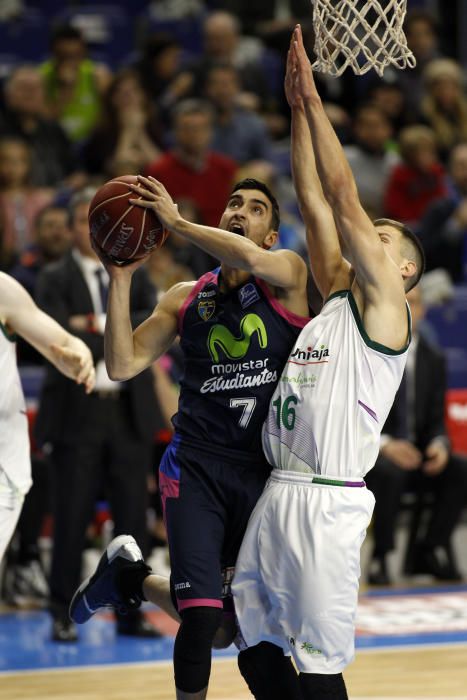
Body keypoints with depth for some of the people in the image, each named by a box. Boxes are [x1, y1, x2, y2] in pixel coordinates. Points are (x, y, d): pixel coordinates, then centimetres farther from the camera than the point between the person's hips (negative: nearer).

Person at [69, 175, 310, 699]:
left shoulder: (288, 274, -1)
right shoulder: (184, 298, 9)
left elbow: (252, 260, -25)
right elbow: (122, 365, 2)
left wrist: (176, 222, -17)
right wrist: (120, 279, -6)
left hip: (267, 471, 0)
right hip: (196, 465, 0)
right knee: (204, 617, -14)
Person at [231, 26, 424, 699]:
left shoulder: (387, 304, -3)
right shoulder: (336, 294, 16)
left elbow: (343, 195, -6)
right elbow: (314, 201, 15)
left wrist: (315, 97, -2)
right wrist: (298, 107, 12)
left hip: (326, 502, -8)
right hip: (278, 492, 8)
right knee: (258, 645, 10)